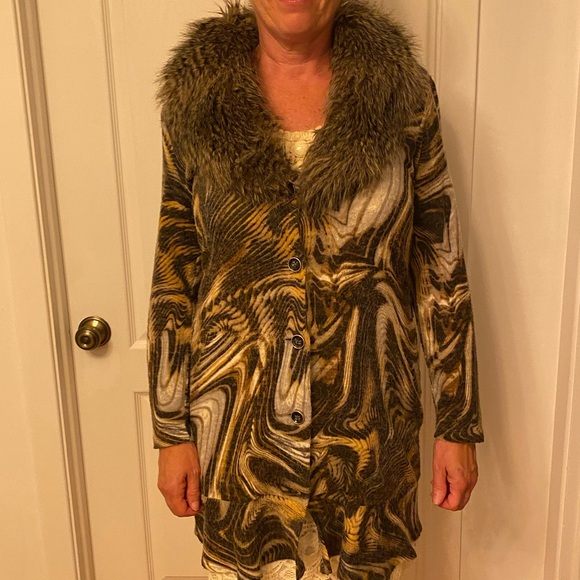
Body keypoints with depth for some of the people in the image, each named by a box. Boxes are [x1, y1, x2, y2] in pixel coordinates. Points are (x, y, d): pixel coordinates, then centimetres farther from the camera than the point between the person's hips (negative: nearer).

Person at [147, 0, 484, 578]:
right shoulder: (196, 92, -3)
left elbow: (441, 269, -1)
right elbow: (175, 270, 0)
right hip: (238, 427, 1)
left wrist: (458, 426, 0)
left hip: (367, 425, 0)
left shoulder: (402, 90, -4)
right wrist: (172, 433, 1)